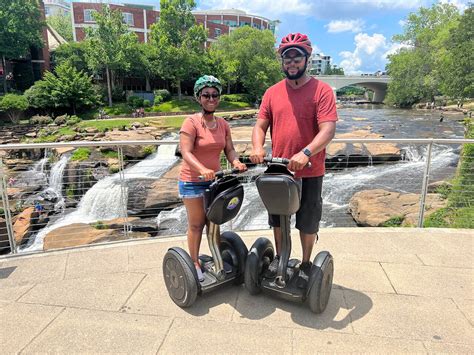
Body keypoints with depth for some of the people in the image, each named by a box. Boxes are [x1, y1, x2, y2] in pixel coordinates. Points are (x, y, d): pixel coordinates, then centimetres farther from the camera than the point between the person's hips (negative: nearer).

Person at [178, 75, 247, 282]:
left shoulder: (223, 124, 5)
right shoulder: (191, 123, -14)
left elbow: (229, 149, 4)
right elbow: (186, 152, -22)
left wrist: (236, 162, -18)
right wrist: (203, 169, -39)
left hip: (214, 179, 6)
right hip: (193, 182, -5)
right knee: (196, 224, 6)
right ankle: (195, 263, 24)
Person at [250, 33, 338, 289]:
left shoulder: (321, 91, -8)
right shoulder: (272, 92, 5)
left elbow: (328, 130, -17)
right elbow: (260, 125, 5)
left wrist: (305, 153, -32)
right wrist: (257, 148, -16)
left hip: (309, 172, -3)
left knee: (307, 222, 11)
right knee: (278, 218, 18)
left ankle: (306, 264, 33)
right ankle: (279, 257, 40)